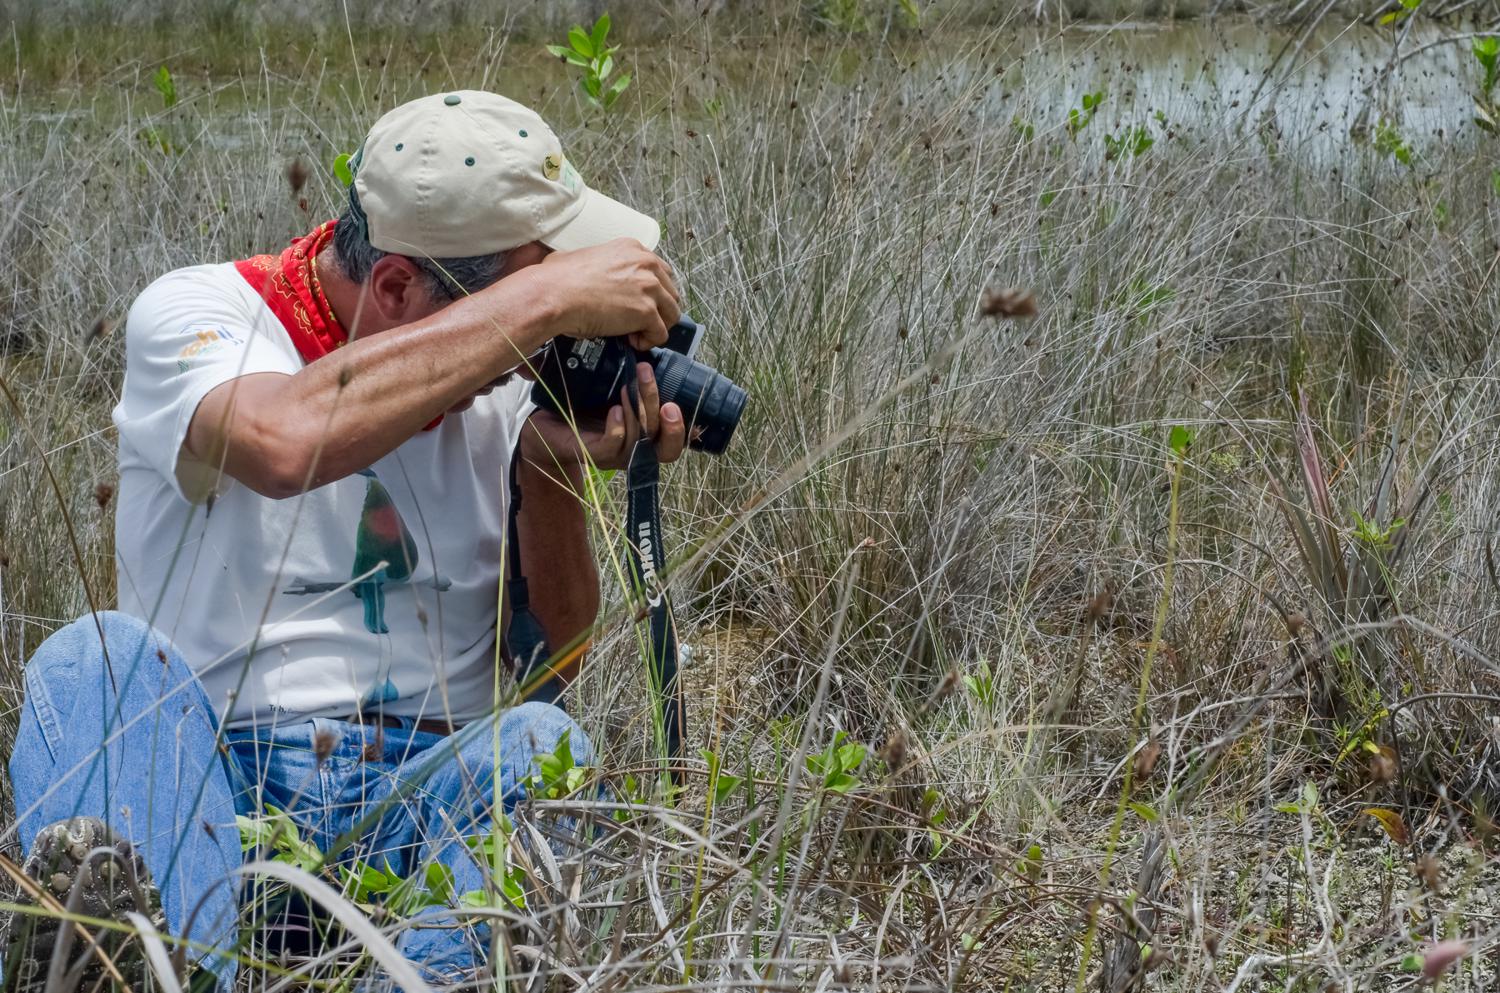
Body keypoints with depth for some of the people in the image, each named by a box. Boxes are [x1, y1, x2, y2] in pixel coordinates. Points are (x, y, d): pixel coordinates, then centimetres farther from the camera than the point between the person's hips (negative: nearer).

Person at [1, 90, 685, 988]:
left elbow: (555, 654, 11)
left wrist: (555, 471, -7)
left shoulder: (502, 375, 11)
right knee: (100, 655, -30)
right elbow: (288, 442, -29)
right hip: (209, 778, -3)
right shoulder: (194, 316, -3)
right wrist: (544, 296, -23)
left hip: (427, 804, 3)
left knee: (544, 741, -27)